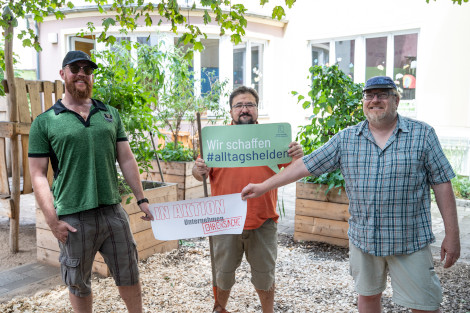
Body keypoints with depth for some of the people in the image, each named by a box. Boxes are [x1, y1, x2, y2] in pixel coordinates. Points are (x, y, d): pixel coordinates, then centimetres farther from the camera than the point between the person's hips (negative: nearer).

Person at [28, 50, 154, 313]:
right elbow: (38, 175, -3)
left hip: (113, 210, 3)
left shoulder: (110, 114, 10)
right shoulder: (45, 122, 0)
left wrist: (142, 199, 5)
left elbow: (126, 159, 10)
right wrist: (53, 221, -10)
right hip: (73, 218, -2)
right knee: (79, 284, 13)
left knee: (129, 275, 14)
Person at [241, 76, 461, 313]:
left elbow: (442, 184, -2)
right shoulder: (346, 139, 1)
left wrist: (452, 236, -4)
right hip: (363, 239, 2)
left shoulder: (422, 134, -2)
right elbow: (305, 166, 1)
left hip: (410, 241, -2)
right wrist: (263, 187, -1)